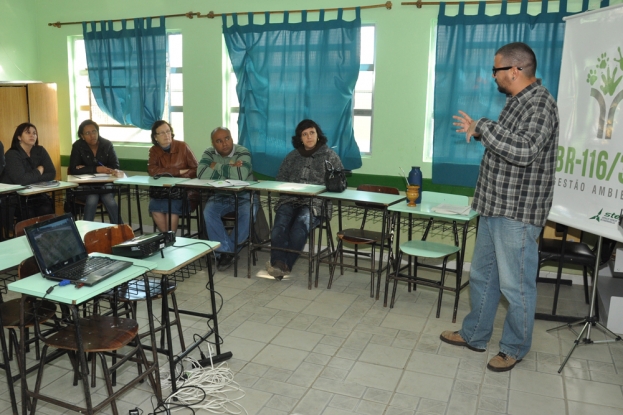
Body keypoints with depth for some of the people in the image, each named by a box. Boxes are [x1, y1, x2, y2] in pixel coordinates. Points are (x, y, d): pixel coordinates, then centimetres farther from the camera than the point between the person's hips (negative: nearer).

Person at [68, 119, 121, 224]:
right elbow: (74, 169, -11)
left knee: (109, 200, -30)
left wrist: (86, 169, -12)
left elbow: (115, 167, -6)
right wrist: (96, 169, -21)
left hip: (105, 183, 1)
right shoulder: (78, 146, -3)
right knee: (92, 199, -32)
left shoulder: (107, 144, 0)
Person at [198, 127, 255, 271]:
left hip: (243, 196, -2)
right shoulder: (209, 153, 0)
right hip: (219, 196, 2)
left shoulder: (243, 153, -10)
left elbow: (240, 175, -30)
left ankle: (224, 251, -16)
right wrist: (230, 167, -20)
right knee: (208, 212, -27)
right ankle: (226, 251, -21)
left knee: (248, 215, -31)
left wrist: (217, 167, -19)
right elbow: (202, 174, -19)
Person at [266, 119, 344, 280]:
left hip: (315, 203, -3)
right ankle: (279, 264, -38)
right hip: (290, 199, 3)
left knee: (299, 228, -34)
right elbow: (281, 178, 25)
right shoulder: (292, 156, 23)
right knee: (279, 228, -30)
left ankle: (284, 265, -29)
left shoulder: (330, 155, 12)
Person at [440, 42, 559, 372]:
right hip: (494, 208, 10)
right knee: (481, 276, 17)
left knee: (515, 285, 3)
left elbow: (524, 151, -30)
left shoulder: (539, 104, -16)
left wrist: (483, 127, -22)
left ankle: (514, 348, 21)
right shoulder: (517, 101, 14)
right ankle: (474, 335, 32)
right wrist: (480, 131, 13)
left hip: (517, 213, -10)